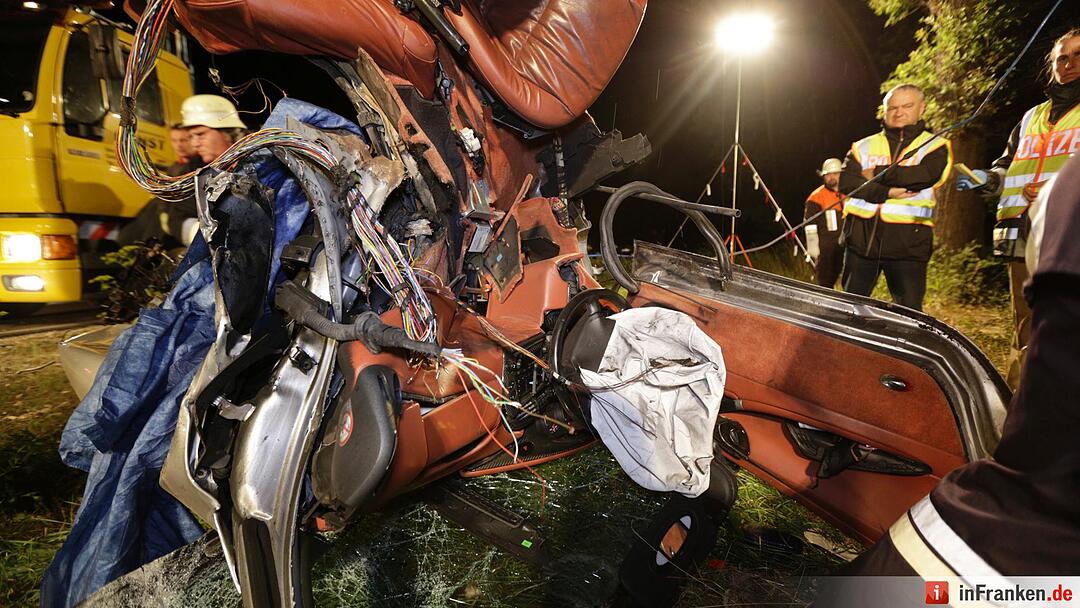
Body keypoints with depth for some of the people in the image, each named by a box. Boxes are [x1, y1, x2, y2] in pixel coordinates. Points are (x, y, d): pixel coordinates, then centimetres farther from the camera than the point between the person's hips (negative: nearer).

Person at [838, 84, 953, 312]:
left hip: (908, 243, -1)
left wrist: (876, 175, -5)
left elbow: (922, 176, -14)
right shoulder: (863, 146, 14)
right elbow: (846, 182, -4)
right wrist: (887, 192, -14)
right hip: (861, 239, 2)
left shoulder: (935, 147, 9)